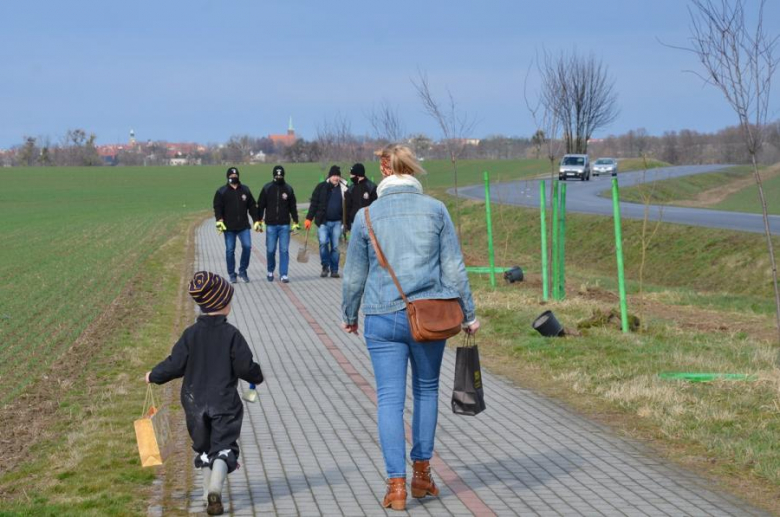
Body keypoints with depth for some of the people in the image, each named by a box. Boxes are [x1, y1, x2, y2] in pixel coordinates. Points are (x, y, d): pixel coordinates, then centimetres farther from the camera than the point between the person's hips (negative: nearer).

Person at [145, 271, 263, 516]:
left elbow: (175, 364, -3)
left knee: (205, 448, 17)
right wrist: (257, 376, 12)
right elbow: (245, 366, -10)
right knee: (223, 448, 0)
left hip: (195, 403, 3)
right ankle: (215, 489, -22)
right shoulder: (231, 334, -10)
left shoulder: (191, 334, -4)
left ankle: (209, 494, 16)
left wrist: (154, 375, 15)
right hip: (225, 403, -3)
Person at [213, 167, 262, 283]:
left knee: (247, 246, -11)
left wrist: (257, 221, 10)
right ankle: (232, 275, 9)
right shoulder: (221, 192, 4)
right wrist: (219, 221, -16)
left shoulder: (245, 190, 11)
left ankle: (243, 270, 6)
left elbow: (252, 207, 14)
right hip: (229, 227, -2)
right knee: (230, 250, 0)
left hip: (244, 226, 2)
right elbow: (217, 208, -2)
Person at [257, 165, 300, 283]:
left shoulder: (288, 189, 6)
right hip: (271, 225, 0)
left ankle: (283, 274, 0)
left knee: (284, 250, -3)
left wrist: (295, 222, 9)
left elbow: (293, 207, 12)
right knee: (270, 250, 2)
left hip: (284, 225, 0)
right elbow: (260, 205, 6)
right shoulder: (267, 188, 3)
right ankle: (270, 271, 23)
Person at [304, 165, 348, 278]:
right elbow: (314, 204, 2)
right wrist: (309, 218, -4)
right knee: (323, 242, -14)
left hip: (337, 222, 1)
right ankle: (325, 266, 4)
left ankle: (334, 270, 12)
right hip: (323, 221, -1)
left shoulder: (344, 188, 5)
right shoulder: (321, 187, 2)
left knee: (335, 246, 3)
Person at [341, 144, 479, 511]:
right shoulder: (435, 210, 1)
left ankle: (396, 485, -4)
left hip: (382, 319, -1)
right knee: (426, 390, 17)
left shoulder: (367, 215, 0)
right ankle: (422, 474, 22)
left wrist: (348, 315, 22)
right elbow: (454, 268, 0)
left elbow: (354, 275, 7)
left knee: (390, 399, 2)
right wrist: (468, 314, 9)